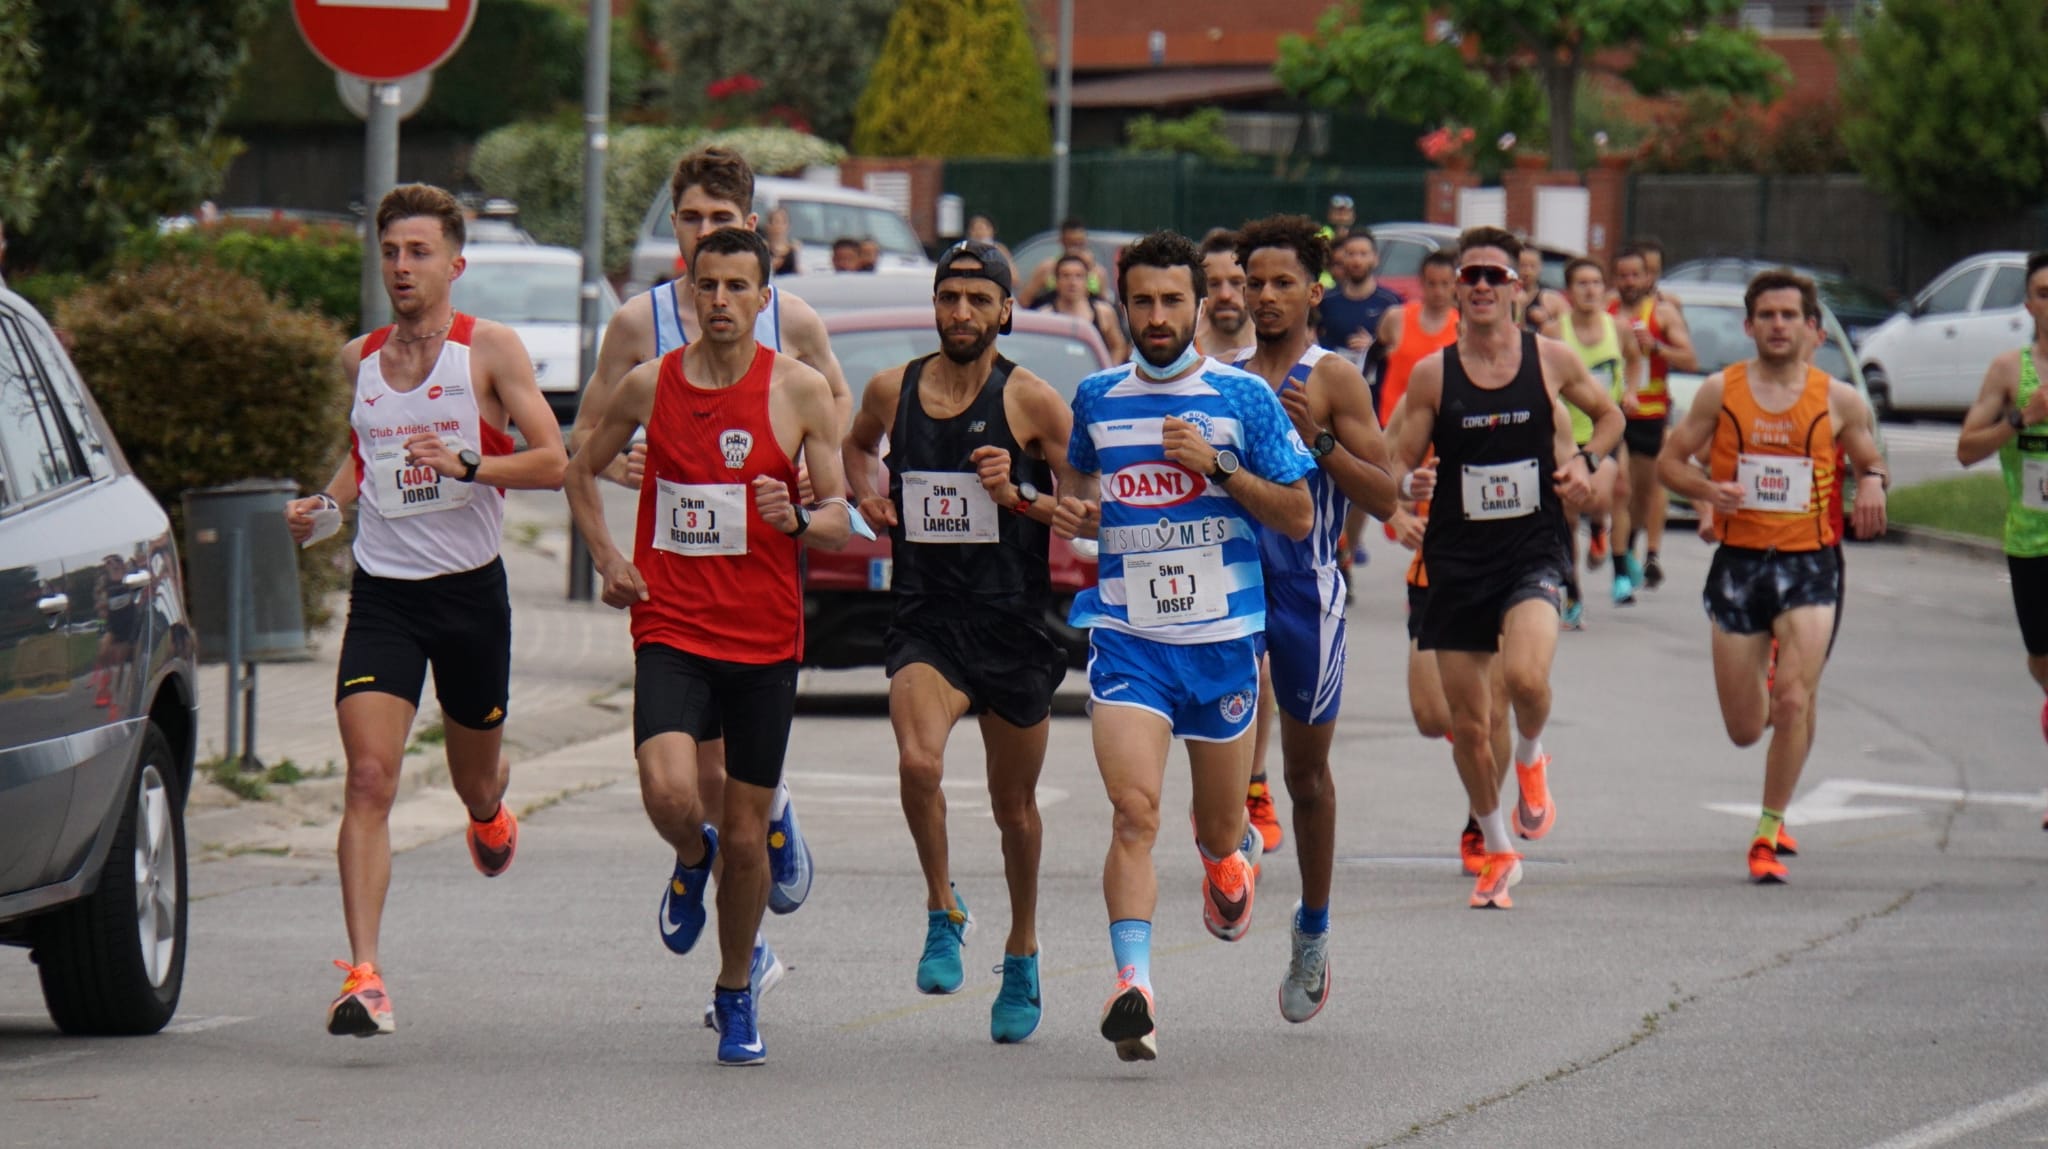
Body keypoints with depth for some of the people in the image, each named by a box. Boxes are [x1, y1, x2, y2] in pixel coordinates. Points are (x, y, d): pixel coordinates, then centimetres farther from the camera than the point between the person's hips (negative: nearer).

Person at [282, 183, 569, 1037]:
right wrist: (326, 503, 5)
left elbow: (551, 461, -11)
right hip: (382, 591, 1)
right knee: (369, 780, -15)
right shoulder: (360, 359, 7)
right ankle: (364, 977, -21)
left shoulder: (491, 351, -6)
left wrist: (467, 464, -26)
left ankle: (489, 812, 57)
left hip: (470, 588, -1)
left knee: (476, 780, 17)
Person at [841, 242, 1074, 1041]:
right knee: (918, 761, -27)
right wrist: (865, 491, 7)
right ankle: (943, 914, -3)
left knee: (1014, 806, 12)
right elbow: (857, 444, 28)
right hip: (927, 621, 1)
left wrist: (1021, 496, -18)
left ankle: (1022, 959, 34)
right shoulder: (893, 391, 4)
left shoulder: (1030, 400, -5)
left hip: (1014, 626, -1)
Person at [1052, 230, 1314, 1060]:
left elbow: (1299, 517, -1)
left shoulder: (1242, 397, -1)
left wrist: (1217, 465, -15)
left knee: (1218, 827, 14)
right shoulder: (1097, 398, 7)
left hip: (1221, 635, 0)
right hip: (1127, 635, 0)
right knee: (1134, 811, -19)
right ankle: (1133, 988, -26)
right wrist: (1071, 509, 4)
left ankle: (1230, 850, 52)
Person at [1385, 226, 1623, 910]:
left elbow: (1608, 415, 19)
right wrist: (1411, 484, -18)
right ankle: (1497, 851, 27)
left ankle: (1532, 757, 7)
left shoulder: (1552, 360, 1)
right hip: (1457, 557, 2)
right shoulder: (1432, 375, 0)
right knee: (1467, 724, 6)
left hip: (1532, 550, -2)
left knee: (1526, 675, -28)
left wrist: (1587, 461, 0)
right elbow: (1399, 466, 5)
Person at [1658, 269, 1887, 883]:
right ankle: (1761, 682, 45)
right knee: (1745, 729, 5)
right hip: (1739, 560, 1)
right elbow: (1669, 461, 7)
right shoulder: (1720, 391, 2)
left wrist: (1872, 483, -10)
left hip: (1809, 562, -1)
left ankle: (1769, 833, -4)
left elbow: (1872, 463, 14)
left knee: (1793, 704, -18)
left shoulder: (1838, 400, 2)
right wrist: (1707, 488, -14)